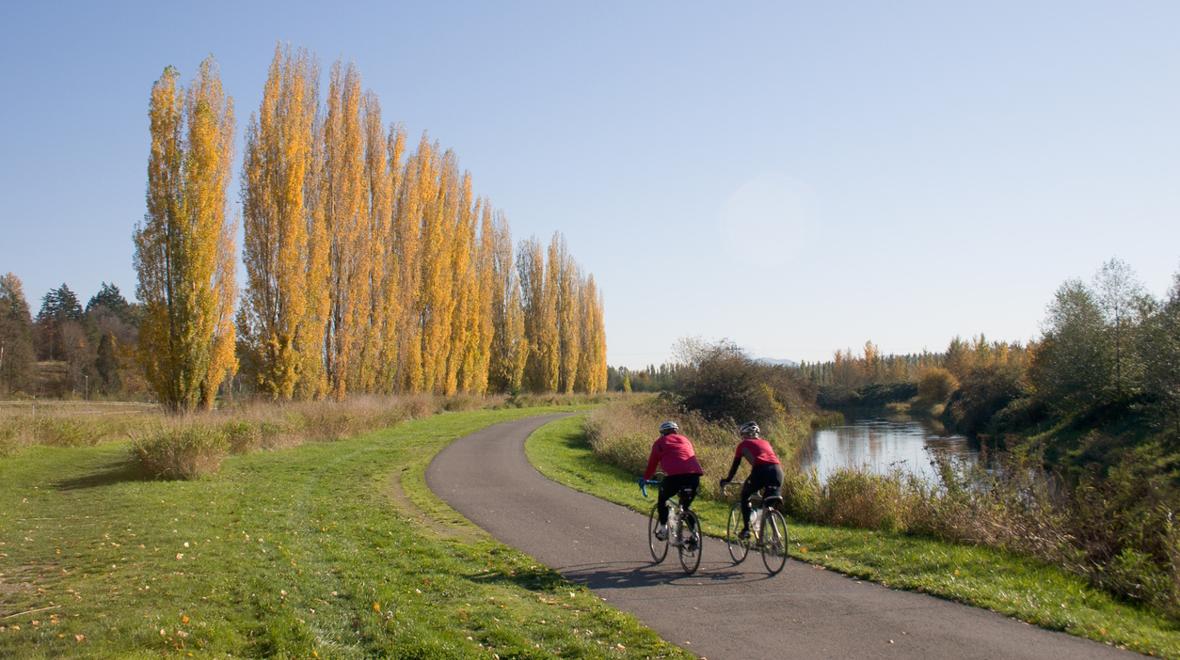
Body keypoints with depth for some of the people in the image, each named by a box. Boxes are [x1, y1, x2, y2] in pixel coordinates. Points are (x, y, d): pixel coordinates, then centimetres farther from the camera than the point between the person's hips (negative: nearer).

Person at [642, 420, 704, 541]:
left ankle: (663, 528, 14)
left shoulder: (660, 442, 18)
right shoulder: (685, 440, 30)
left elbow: (652, 463, 22)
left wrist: (645, 478, 36)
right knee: (686, 505, 24)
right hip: (694, 475, 4)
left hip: (675, 476, -4)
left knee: (662, 499, 24)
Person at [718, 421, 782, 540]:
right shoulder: (765, 443, 33)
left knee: (745, 496, 20)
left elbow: (735, 466, 25)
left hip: (760, 470, -4)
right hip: (777, 471, 4)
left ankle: (746, 529, 12)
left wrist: (727, 481, 38)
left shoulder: (743, 444, 21)